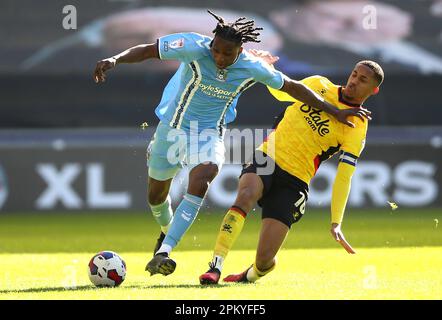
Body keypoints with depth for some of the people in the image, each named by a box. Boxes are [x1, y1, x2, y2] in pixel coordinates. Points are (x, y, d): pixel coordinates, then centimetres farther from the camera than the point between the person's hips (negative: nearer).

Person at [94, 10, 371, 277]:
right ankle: (167, 232, 51)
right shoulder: (194, 47, -22)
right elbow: (147, 51, -20)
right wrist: (115, 60, -38)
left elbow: (293, 87, -1)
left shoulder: (253, 68, -14)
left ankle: (163, 253, -35)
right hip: (174, 127, 1)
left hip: (210, 134, 0)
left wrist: (335, 112, 4)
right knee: (156, 194, 14)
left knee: (200, 183, -30)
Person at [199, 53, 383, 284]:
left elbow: (343, 177, -8)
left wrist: (336, 223, -14)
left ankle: (252, 275, 27)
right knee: (246, 196, -35)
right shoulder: (319, 85, 8)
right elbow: (280, 91, 27)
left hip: (294, 182, -2)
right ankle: (216, 266, -35)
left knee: (265, 257, -12)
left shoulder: (357, 128, -3)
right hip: (266, 159, 2)